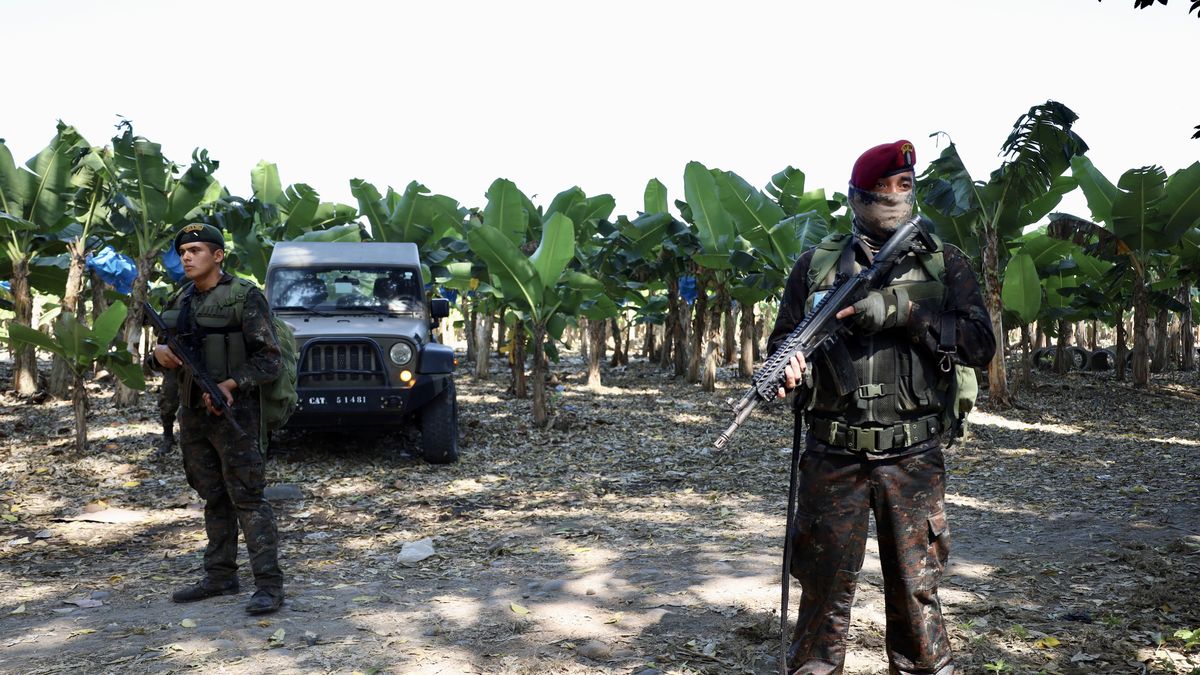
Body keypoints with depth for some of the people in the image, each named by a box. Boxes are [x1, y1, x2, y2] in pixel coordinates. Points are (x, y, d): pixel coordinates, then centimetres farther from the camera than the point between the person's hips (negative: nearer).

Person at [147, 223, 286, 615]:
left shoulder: (245, 297, -8)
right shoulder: (182, 302, 13)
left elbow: (268, 360, -12)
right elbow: (164, 353, 18)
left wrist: (230, 384, -25)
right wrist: (160, 353, -6)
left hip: (232, 411, -7)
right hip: (192, 413, 7)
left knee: (247, 498, -9)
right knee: (214, 499, 14)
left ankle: (269, 586, -7)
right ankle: (220, 578, 23)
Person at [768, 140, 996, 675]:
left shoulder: (944, 263, 6)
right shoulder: (816, 265, 7)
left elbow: (980, 344, -4)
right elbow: (782, 340, 10)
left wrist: (897, 309, -14)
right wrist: (789, 368, -14)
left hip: (913, 457, 0)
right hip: (832, 456, 0)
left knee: (916, 588, 10)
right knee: (824, 584, 9)